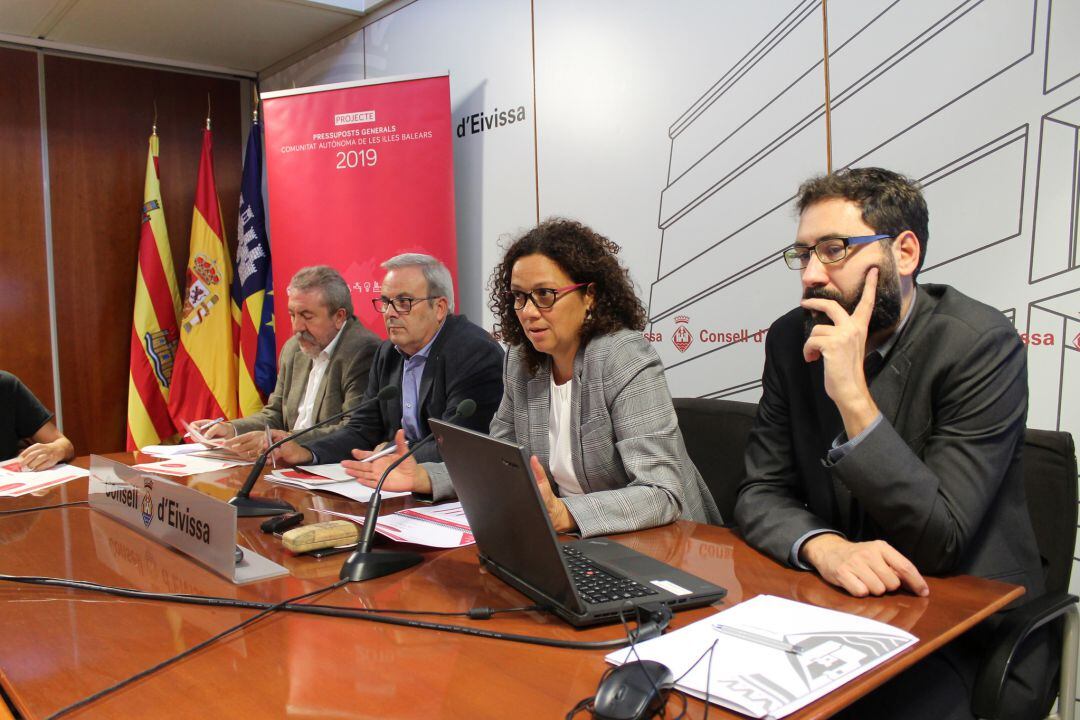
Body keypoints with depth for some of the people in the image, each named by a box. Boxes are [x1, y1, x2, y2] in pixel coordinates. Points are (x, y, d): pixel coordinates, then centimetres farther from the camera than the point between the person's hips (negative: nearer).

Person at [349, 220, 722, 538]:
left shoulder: (626, 361, -17)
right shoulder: (522, 363, 3)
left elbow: (662, 494, -25)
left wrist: (564, 514, -40)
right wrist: (423, 477, -9)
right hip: (572, 543, 6)